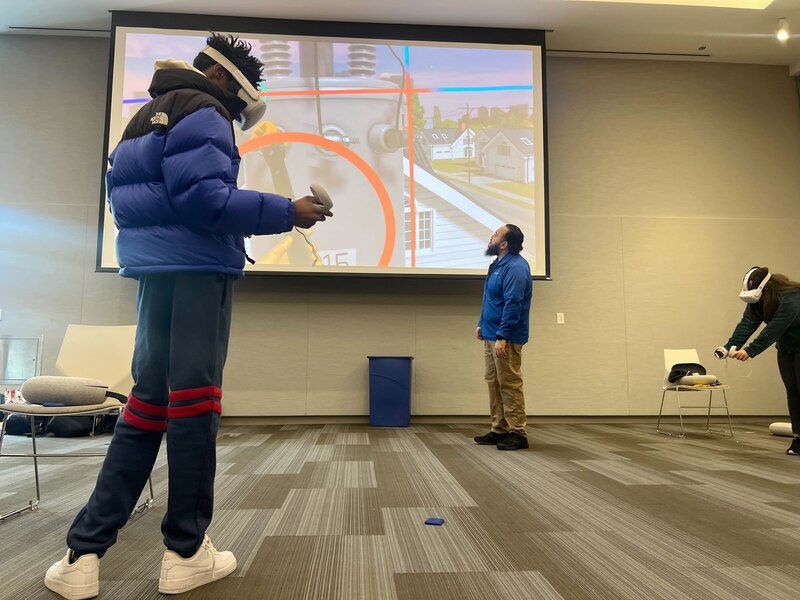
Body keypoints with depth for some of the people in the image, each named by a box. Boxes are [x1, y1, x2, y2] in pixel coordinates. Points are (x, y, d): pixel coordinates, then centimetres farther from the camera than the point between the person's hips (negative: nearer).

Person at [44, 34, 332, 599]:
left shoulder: (147, 114, 25)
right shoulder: (201, 112, -5)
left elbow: (128, 197, 25)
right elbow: (205, 197, -19)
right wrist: (287, 212, -14)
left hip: (154, 269, 9)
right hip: (196, 269, -9)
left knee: (148, 403, 9)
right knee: (194, 401, -4)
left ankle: (85, 553, 10)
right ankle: (187, 552, 6)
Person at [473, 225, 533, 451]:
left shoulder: (515, 267, -17)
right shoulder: (498, 264, 16)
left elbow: (512, 305, -24)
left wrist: (502, 336, -26)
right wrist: (482, 324, 19)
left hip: (505, 338, -10)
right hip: (491, 336, 10)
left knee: (509, 385, -5)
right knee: (494, 384, 13)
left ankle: (517, 433, 3)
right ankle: (499, 430, 21)